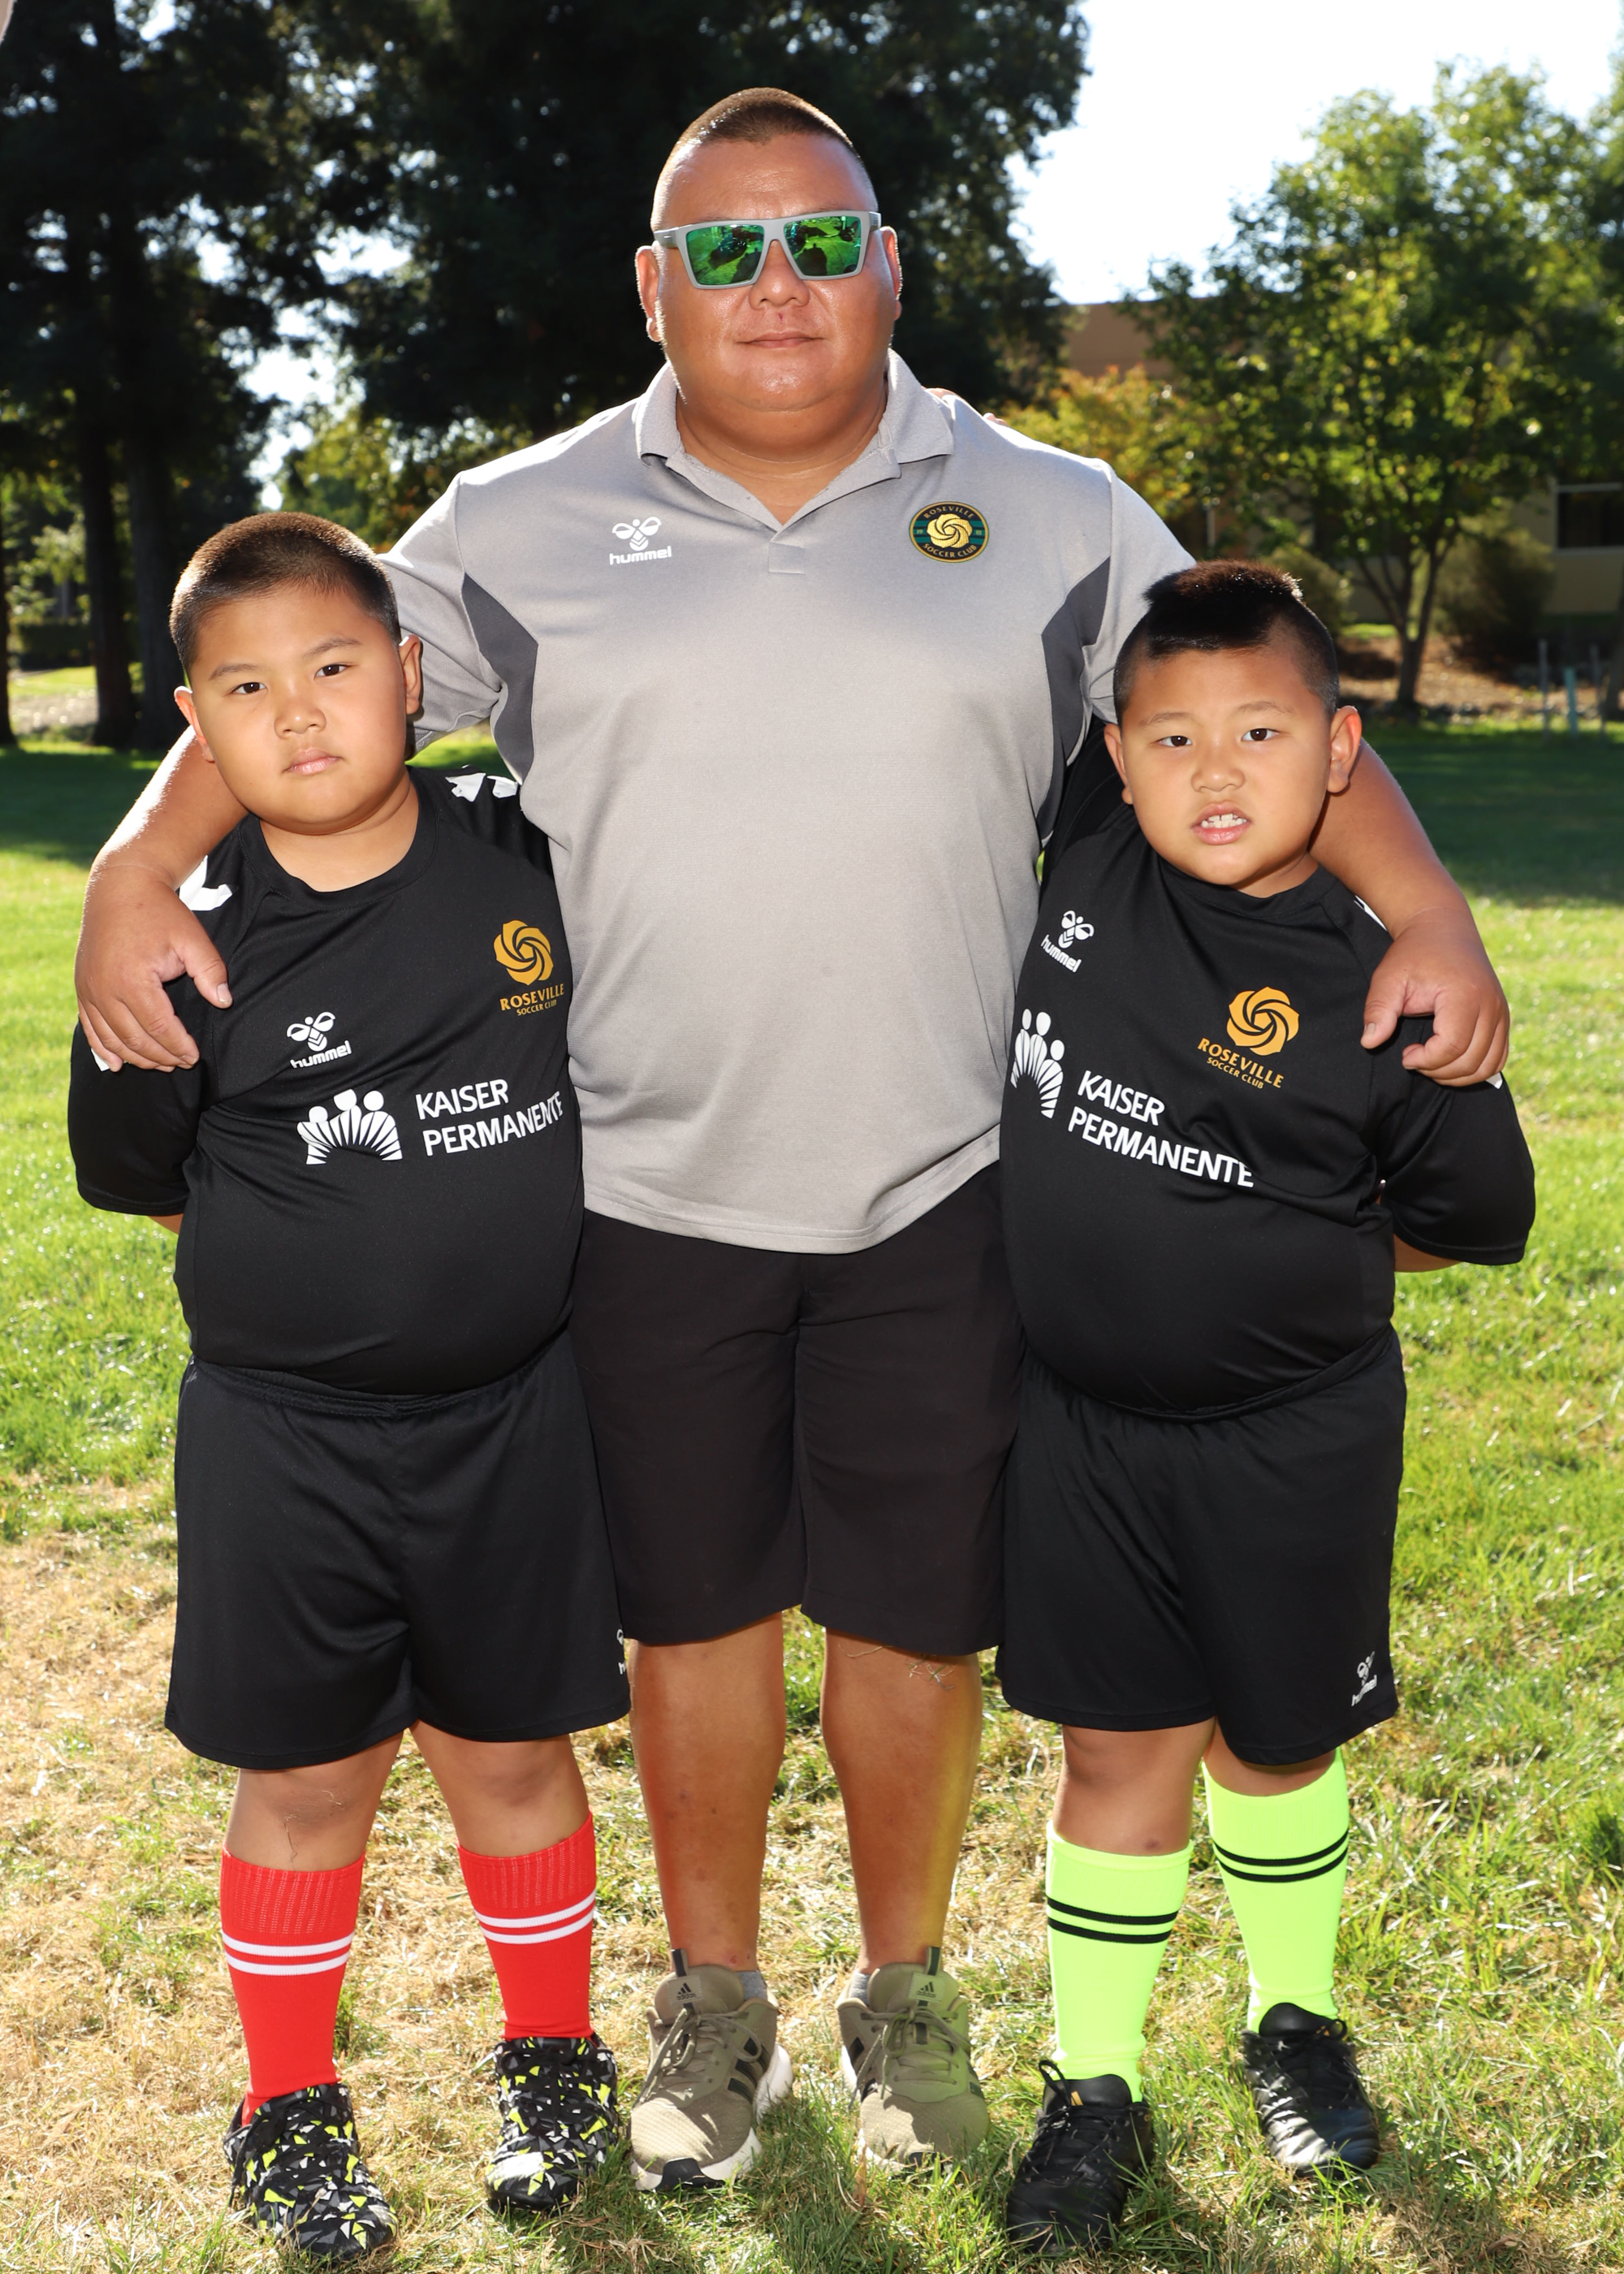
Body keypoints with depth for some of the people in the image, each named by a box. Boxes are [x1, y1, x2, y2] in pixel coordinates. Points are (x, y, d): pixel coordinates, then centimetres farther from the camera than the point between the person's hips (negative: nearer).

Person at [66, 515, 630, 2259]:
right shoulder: (189, 935, -10)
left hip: (516, 1411, 1)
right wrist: (327, 1273, 0)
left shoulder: (526, 850, -4)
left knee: (511, 1750, 15)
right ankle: (290, 2112, 33)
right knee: (306, 1777, 12)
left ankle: (553, 2064, 37)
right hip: (285, 1434, -1)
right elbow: (142, 1177, 0)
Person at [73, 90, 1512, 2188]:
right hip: (649, 1194, 1)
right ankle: (711, 1997, 35)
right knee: (690, 1614, 13)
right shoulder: (526, 525, 3)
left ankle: (903, 1992, 35)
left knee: (914, 1618, 11)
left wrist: (1424, 912, -8)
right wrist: (140, 869, -8)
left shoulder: (1054, 520, 3)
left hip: (938, 1191, 0)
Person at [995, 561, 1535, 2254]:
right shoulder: (1092, 865, -7)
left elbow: (1475, 1216, -3)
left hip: (1295, 1440, -2)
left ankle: (1296, 2021, 43)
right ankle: (1093, 2089, 26)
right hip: (1085, 1419, 2)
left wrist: (1281, 1258, -4)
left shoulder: (1370, 986, -15)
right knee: (1121, 1751, 11)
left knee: (1273, 1739, 17)